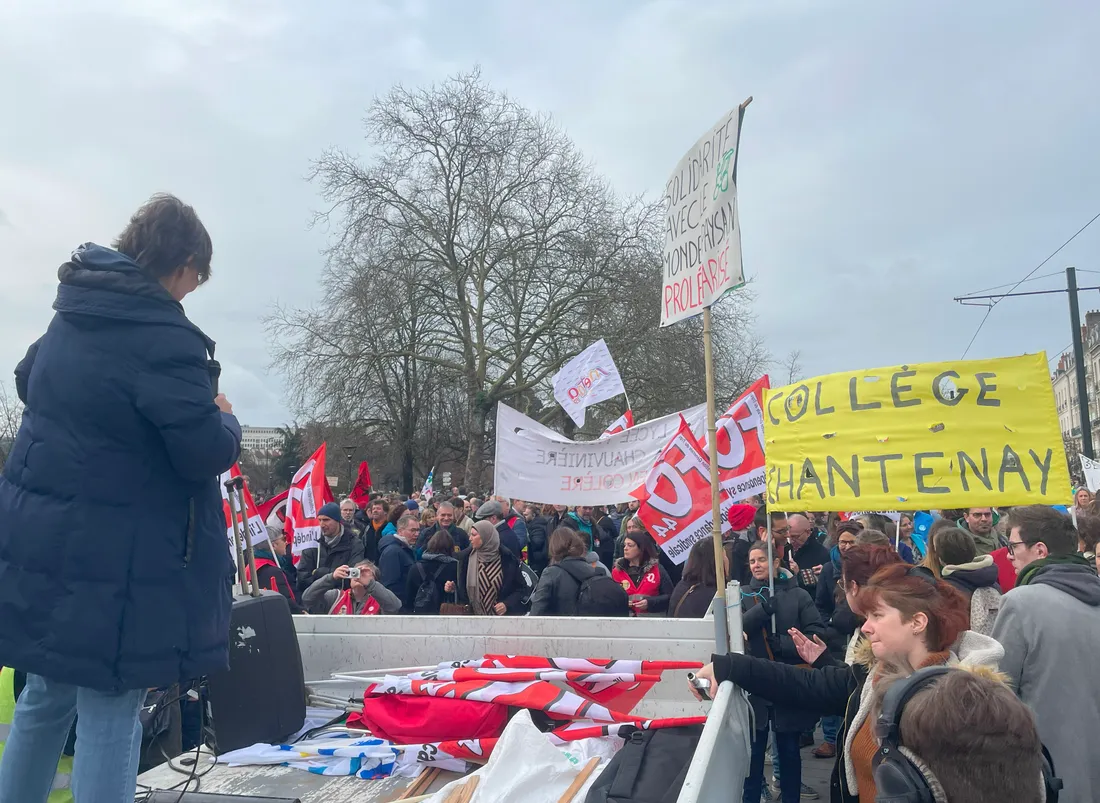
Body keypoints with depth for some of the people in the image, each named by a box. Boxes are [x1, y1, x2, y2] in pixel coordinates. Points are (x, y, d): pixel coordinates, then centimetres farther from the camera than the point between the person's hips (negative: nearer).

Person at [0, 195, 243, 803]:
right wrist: (226, 420, 0)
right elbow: (206, 454, -20)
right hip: (113, 555, -8)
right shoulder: (163, 336, -20)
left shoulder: (71, 315, 7)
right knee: (110, 712, 3)